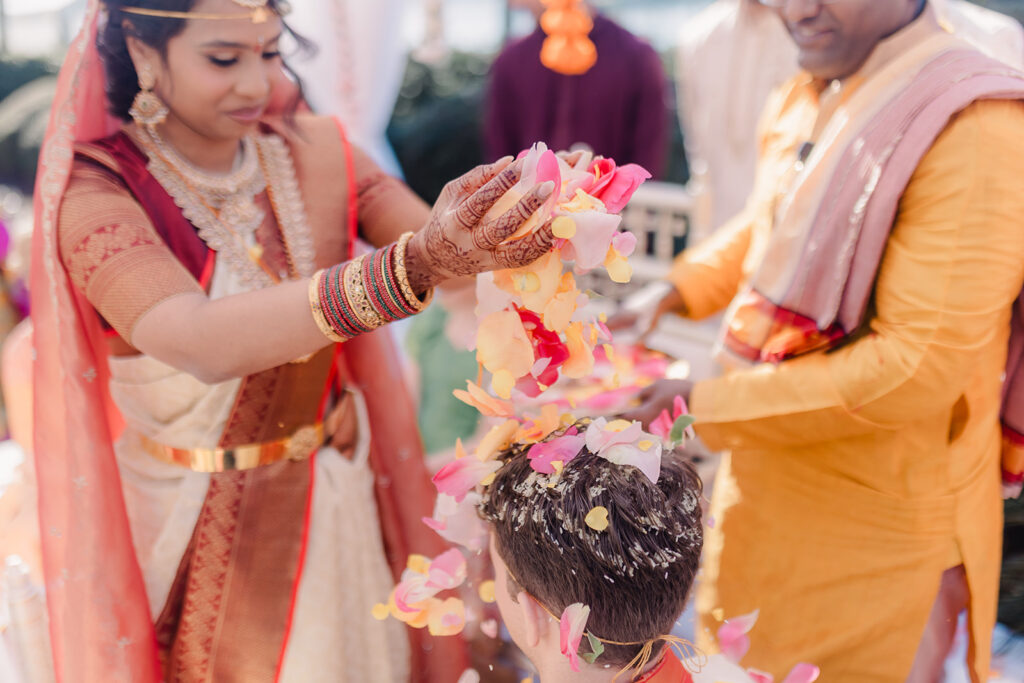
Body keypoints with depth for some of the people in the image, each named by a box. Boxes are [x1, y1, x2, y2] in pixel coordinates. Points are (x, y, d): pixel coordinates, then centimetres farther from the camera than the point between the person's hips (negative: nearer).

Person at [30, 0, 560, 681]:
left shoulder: (315, 152, -6)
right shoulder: (94, 195, -19)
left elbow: (448, 250, -16)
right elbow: (201, 345, -38)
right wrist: (418, 264, -49)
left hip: (337, 491, 4)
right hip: (191, 519, -4)